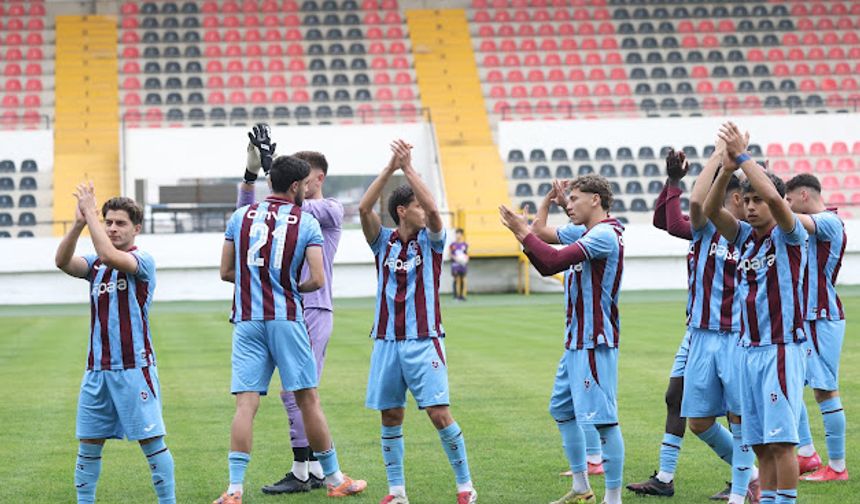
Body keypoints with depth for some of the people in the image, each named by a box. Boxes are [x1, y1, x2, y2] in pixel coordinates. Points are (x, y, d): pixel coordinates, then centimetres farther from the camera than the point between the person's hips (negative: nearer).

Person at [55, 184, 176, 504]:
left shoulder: (143, 261, -5)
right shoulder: (95, 265, 12)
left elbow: (109, 254, -24)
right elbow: (63, 262, -7)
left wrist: (90, 213, -17)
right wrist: (78, 224, -18)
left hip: (134, 368, -6)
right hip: (97, 369, 6)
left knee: (151, 440, -4)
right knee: (89, 442, 8)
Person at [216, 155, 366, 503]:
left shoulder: (240, 217, 8)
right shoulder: (306, 223, 0)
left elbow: (226, 272, 11)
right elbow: (317, 280, -6)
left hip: (247, 321, 2)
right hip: (286, 319, -2)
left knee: (246, 403, -1)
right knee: (308, 399, 6)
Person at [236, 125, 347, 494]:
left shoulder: (331, 211, -3)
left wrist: (271, 163, -18)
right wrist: (251, 173, -3)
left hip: (313, 312, -8)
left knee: (296, 392, -10)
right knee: (302, 393, 10)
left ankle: (301, 473, -6)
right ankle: (316, 470, 16)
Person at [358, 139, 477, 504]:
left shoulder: (430, 240, 3)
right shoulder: (383, 241, 7)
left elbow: (433, 208, -17)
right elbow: (364, 208, -9)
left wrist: (408, 167, -12)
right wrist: (390, 168, -14)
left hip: (424, 341, -2)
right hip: (387, 341, 2)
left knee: (439, 413, -9)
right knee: (390, 417, 5)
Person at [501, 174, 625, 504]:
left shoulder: (604, 234, -16)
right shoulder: (584, 232, 13)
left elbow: (552, 261, -25)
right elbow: (543, 233, 26)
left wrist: (523, 232, -17)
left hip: (594, 343, -11)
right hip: (575, 342, 11)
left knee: (603, 420, -11)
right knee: (562, 412, 19)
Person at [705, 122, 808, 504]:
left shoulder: (789, 236, -4)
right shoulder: (745, 237, 13)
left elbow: (773, 197, -22)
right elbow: (710, 209, 2)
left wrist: (744, 156, -15)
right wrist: (727, 169, -12)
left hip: (782, 348, -7)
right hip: (749, 349, 7)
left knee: (780, 439, -9)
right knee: (760, 442, 8)